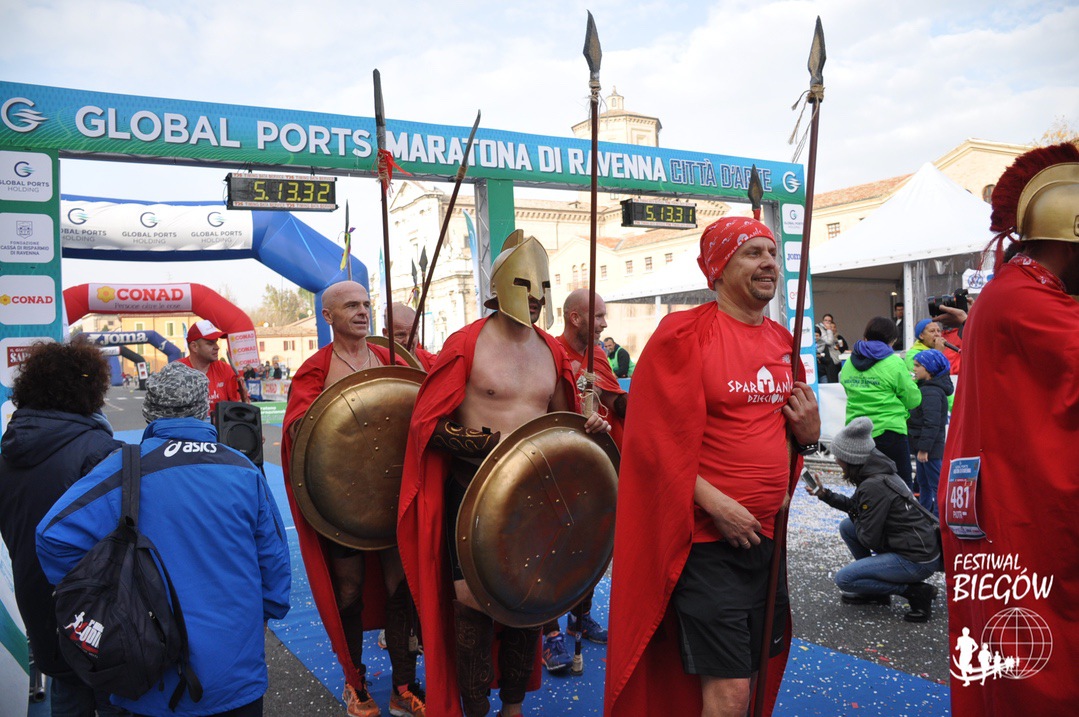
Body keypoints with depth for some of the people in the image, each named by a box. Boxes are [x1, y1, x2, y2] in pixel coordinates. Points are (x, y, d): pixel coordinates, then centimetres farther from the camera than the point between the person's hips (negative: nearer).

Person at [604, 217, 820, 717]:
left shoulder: (783, 341, 12)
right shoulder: (684, 335, -10)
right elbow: (656, 436, -13)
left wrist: (809, 433, -1)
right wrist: (715, 504, -19)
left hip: (768, 537, 7)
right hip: (707, 539, -7)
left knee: (757, 676, 17)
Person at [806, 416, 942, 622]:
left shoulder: (874, 485, -23)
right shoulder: (880, 472, 6)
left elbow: (869, 539, -17)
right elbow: (855, 505, 23)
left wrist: (856, 520, 1)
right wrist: (826, 495, 13)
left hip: (917, 561, -10)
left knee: (843, 578, -8)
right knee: (847, 526, 13)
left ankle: (916, 592, -6)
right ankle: (875, 591, 19)